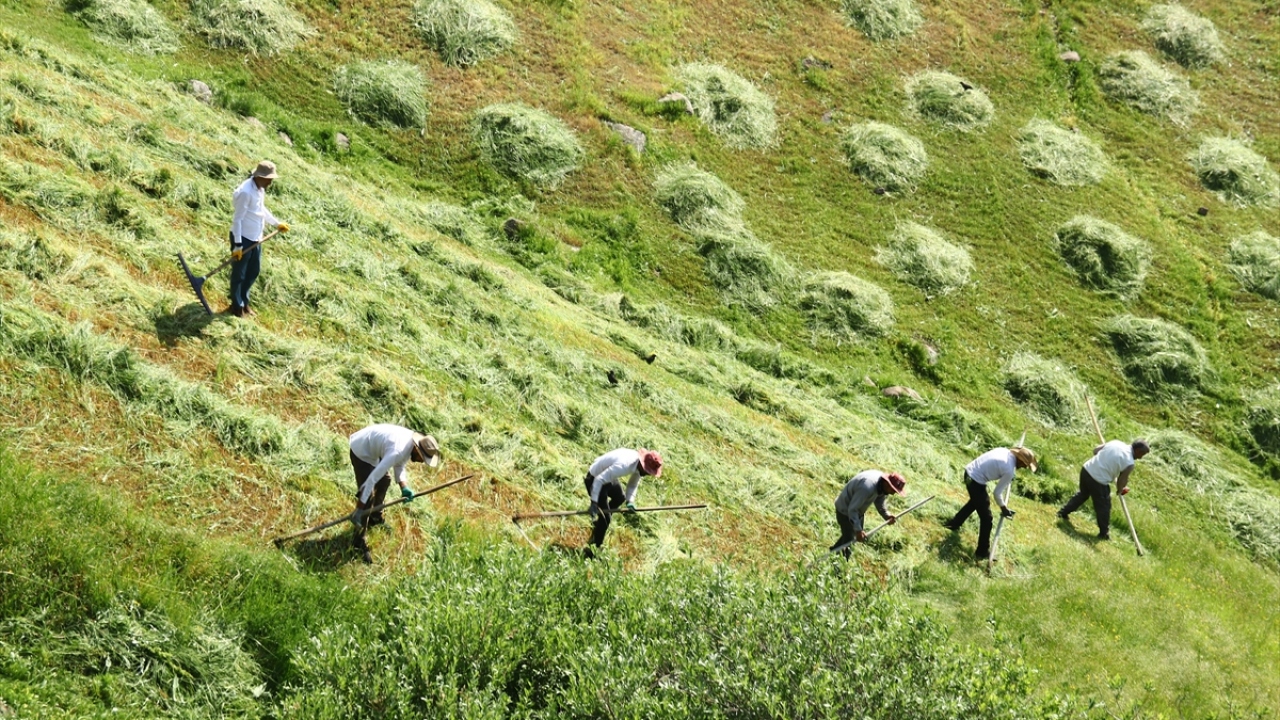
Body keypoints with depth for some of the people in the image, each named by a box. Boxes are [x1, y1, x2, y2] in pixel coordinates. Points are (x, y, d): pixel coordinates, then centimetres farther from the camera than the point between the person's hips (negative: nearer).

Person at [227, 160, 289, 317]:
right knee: (239, 273, 6)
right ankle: (237, 306, 20)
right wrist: (237, 244, -23)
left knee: (254, 271, 20)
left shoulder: (260, 189, 3)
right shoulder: (246, 192, -25)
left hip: (256, 239, 9)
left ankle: (244, 300, 36)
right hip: (243, 238, -9)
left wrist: (277, 223, 21)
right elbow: (237, 219, -23)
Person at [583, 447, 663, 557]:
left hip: (609, 477, 10)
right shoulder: (623, 465, -39)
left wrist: (630, 501, -12)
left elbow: (633, 484, 3)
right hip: (595, 479, -10)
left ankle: (597, 523, 53)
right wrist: (594, 503, -36)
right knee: (605, 517, -10)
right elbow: (599, 480, -37)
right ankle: (594, 547, 3)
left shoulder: (639, 465, -12)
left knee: (620, 498, 35)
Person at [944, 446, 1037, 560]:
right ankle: (982, 552, 11)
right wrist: (1004, 508, 3)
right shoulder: (1009, 470, -20)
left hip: (969, 471, 9)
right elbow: (998, 493, -13)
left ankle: (954, 524, 54)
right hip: (976, 481, -9)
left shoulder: (1006, 451, 1)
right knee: (986, 517, 1)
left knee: (975, 501, 37)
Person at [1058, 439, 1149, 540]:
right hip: (1099, 481, -7)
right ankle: (1104, 534, 28)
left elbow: (1095, 450, 12)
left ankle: (1063, 513, 45)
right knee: (1103, 507, 14)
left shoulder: (1115, 442, 3)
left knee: (1083, 494, 33)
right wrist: (1120, 490, 15)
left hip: (1086, 469, 7)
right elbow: (1122, 481, -7)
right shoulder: (1129, 462, -16)